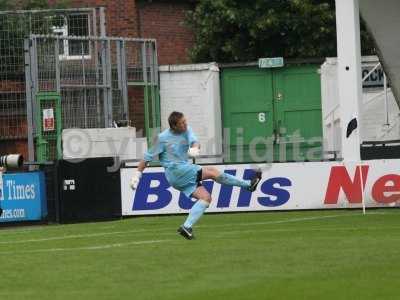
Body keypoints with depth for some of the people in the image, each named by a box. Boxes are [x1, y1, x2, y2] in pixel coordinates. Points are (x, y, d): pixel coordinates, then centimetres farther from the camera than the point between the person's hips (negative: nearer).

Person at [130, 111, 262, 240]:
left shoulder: (187, 130, 8)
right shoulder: (163, 138, -6)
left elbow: (194, 141, -12)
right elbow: (147, 158, 1)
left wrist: (195, 148, -35)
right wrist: (136, 175, -1)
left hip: (186, 173, 7)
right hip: (175, 171, -7)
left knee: (206, 197, -8)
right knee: (213, 172, -14)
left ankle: (187, 227, -12)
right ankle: (248, 184, -6)